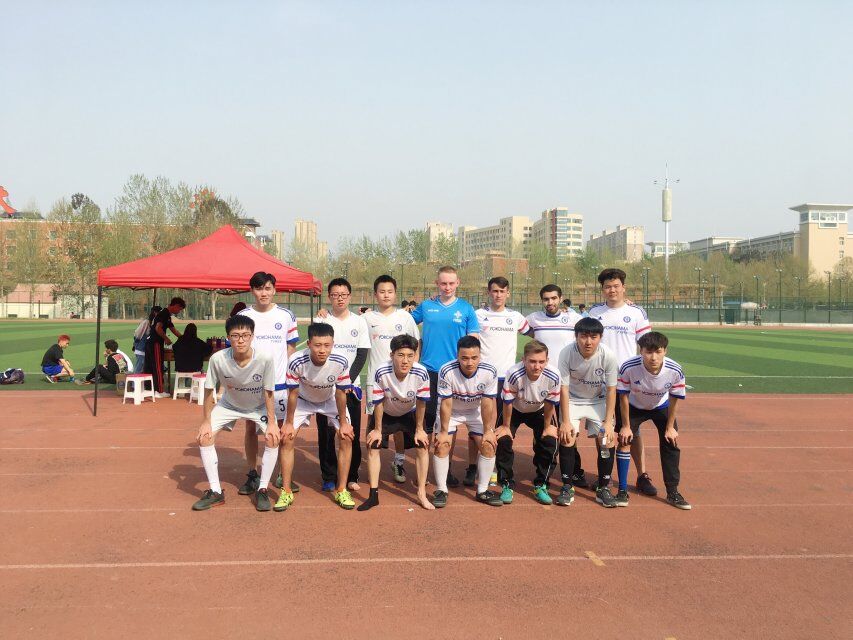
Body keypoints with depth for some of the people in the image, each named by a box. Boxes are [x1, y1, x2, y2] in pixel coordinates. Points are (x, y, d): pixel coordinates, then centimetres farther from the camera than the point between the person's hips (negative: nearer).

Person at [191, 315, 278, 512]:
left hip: (259, 406, -2)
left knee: (273, 438, -21)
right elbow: (209, 390, -15)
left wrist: (272, 422, -19)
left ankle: (262, 491, -4)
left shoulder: (265, 359, -34)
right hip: (228, 404, 2)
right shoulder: (217, 359, -30)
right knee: (204, 436, -12)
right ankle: (216, 492, 2)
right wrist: (206, 421, -13)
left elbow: (268, 392, -20)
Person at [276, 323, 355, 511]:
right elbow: (293, 394, -21)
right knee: (287, 438, -10)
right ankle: (286, 492, 4)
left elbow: (340, 393, -19)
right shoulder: (296, 362, -37)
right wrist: (289, 423, -12)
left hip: (331, 401, 0)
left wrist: (343, 422, -11)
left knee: (346, 438, -11)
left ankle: (341, 490, 4)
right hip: (303, 400, 0)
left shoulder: (341, 362, -36)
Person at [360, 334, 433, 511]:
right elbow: (378, 403, -21)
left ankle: (422, 493, 7)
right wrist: (378, 429, -11)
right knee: (372, 446, -8)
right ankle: (374, 495, 3)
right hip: (385, 414, 0)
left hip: (409, 414, 1)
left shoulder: (421, 373, -34)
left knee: (423, 446, -8)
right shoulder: (381, 373, -37)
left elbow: (421, 402, -16)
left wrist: (419, 429, -8)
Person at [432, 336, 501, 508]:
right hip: (451, 412, -2)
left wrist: (488, 431, -14)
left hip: (475, 412, 2)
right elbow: (446, 404, -25)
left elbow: (487, 404, -19)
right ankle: (441, 490, 1)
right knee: (442, 445, -15)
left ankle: (483, 491, 8)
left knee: (489, 445, -8)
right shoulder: (447, 371, -35)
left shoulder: (489, 372, -30)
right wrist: (444, 431, -19)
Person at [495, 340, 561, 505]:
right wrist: (506, 426, -11)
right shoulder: (514, 374, -40)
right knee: (503, 439, -18)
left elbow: (550, 404, -14)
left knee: (549, 441, -13)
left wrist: (547, 427, -4)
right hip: (514, 410, -1)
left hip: (538, 411, 2)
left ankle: (540, 486, 7)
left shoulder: (553, 376, -33)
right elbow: (508, 403, -23)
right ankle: (507, 485, 1)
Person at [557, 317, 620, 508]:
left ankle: (603, 488, 7)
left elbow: (611, 390, -14)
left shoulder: (609, 356, -26)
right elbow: (564, 388, -18)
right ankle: (567, 487, 0)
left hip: (599, 401, 1)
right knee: (567, 437, -15)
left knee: (607, 440, -11)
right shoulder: (567, 353, -27)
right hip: (573, 400, 0)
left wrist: (608, 422, -15)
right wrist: (565, 421, -19)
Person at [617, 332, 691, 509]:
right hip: (634, 406, -1)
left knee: (671, 444, -2)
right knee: (624, 441, -9)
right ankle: (622, 490, 4)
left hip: (661, 407, 1)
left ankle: (673, 493, 13)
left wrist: (670, 427, -6)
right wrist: (625, 426, -14)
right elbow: (623, 396, -21)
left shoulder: (675, 371, -33)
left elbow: (674, 399, -14)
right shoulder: (629, 367, -37)